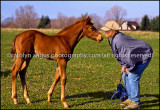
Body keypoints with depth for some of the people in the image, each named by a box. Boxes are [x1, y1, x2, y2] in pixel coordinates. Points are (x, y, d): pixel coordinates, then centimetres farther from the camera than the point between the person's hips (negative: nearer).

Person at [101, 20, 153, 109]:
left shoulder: (118, 40, -33)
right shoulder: (112, 39, 0)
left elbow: (129, 54, -40)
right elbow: (118, 54, 13)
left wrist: (129, 68, -25)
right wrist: (123, 65, 3)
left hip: (144, 55, -11)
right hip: (135, 57, 11)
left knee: (132, 77, -15)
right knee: (125, 76, 12)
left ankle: (135, 102, -3)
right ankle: (131, 99, 23)